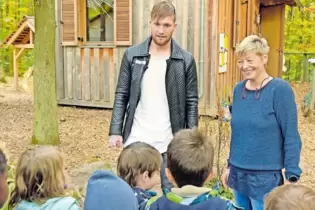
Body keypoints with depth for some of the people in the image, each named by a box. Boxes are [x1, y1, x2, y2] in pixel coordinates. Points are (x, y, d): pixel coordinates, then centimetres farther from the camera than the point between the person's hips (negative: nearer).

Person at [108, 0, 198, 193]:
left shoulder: (186, 60, -1)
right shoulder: (132, 55, 1)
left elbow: (192, 102, 1)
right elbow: (122, 95, 3)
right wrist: (115, 130, -3)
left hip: (170, 141, -1)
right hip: (137, 139, 1)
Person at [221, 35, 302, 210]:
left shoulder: (280, 89, -12)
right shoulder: (239, 89, 4)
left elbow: (291, 137, -12)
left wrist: (292, 176, -14)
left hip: (265, 177, -5)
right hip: (238, 175, 6)